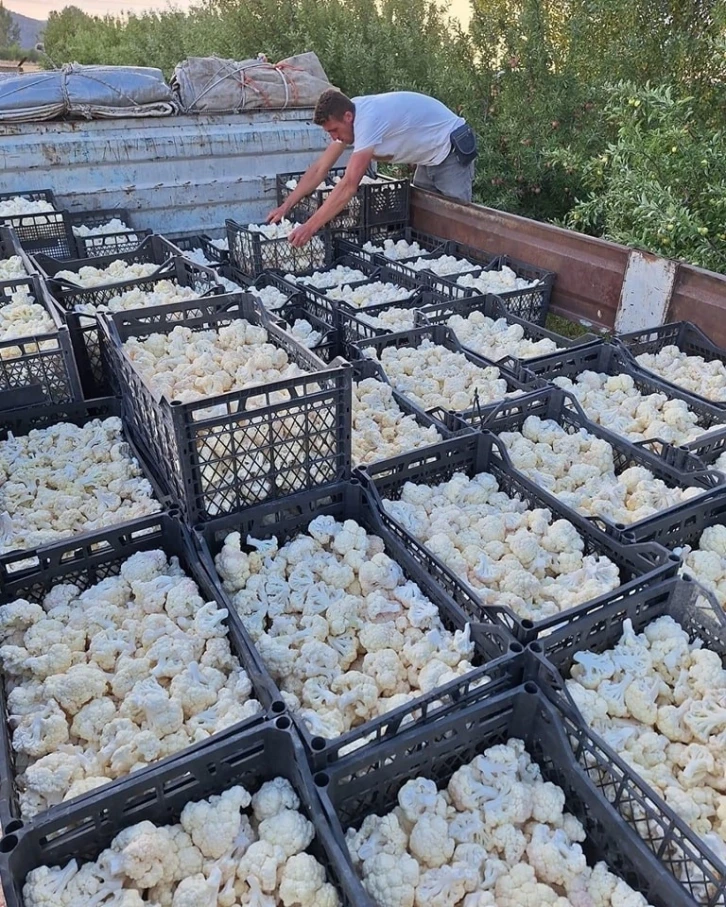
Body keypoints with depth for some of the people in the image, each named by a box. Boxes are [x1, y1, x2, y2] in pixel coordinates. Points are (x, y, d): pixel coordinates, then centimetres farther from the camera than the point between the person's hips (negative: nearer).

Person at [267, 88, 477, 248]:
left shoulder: (368, 120, -33)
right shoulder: (346, 116, -6)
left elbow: (349, 186, -38)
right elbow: (320, 168, -2)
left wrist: (310, 227, -38)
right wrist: (286, 206, -8)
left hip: (452, 150, -9)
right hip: (429, 158, 9)